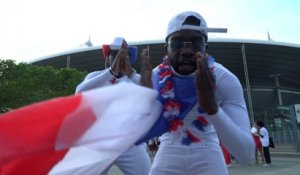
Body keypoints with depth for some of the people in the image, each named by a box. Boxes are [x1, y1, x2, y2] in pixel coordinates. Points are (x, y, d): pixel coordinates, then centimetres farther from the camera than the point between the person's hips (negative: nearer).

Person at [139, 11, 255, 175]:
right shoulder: (154, 79, -19)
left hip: (207, 155, 0)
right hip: (168, 154, 1)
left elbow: (247, 154, -29)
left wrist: (212, 108, -45)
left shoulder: (226, 80, -23)